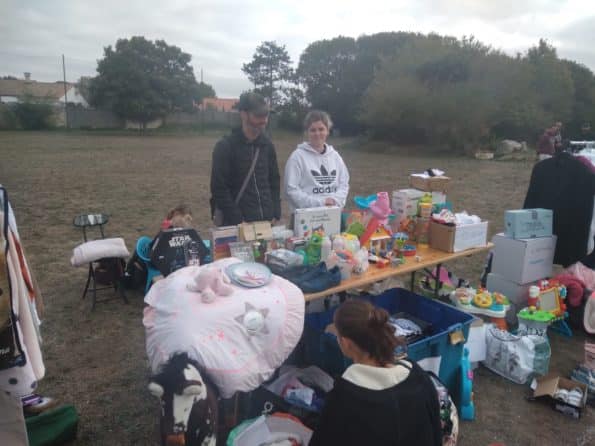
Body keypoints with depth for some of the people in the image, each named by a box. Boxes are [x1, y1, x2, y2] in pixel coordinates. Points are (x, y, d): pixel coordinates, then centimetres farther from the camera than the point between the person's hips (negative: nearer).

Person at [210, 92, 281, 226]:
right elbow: (219, 189, -11)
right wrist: (239, 221, -15)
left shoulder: (267, 145, 7)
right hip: (237, 224, -5)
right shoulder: (225, 146, -8)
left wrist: (275, 214, 3)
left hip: (266, 221, 5)